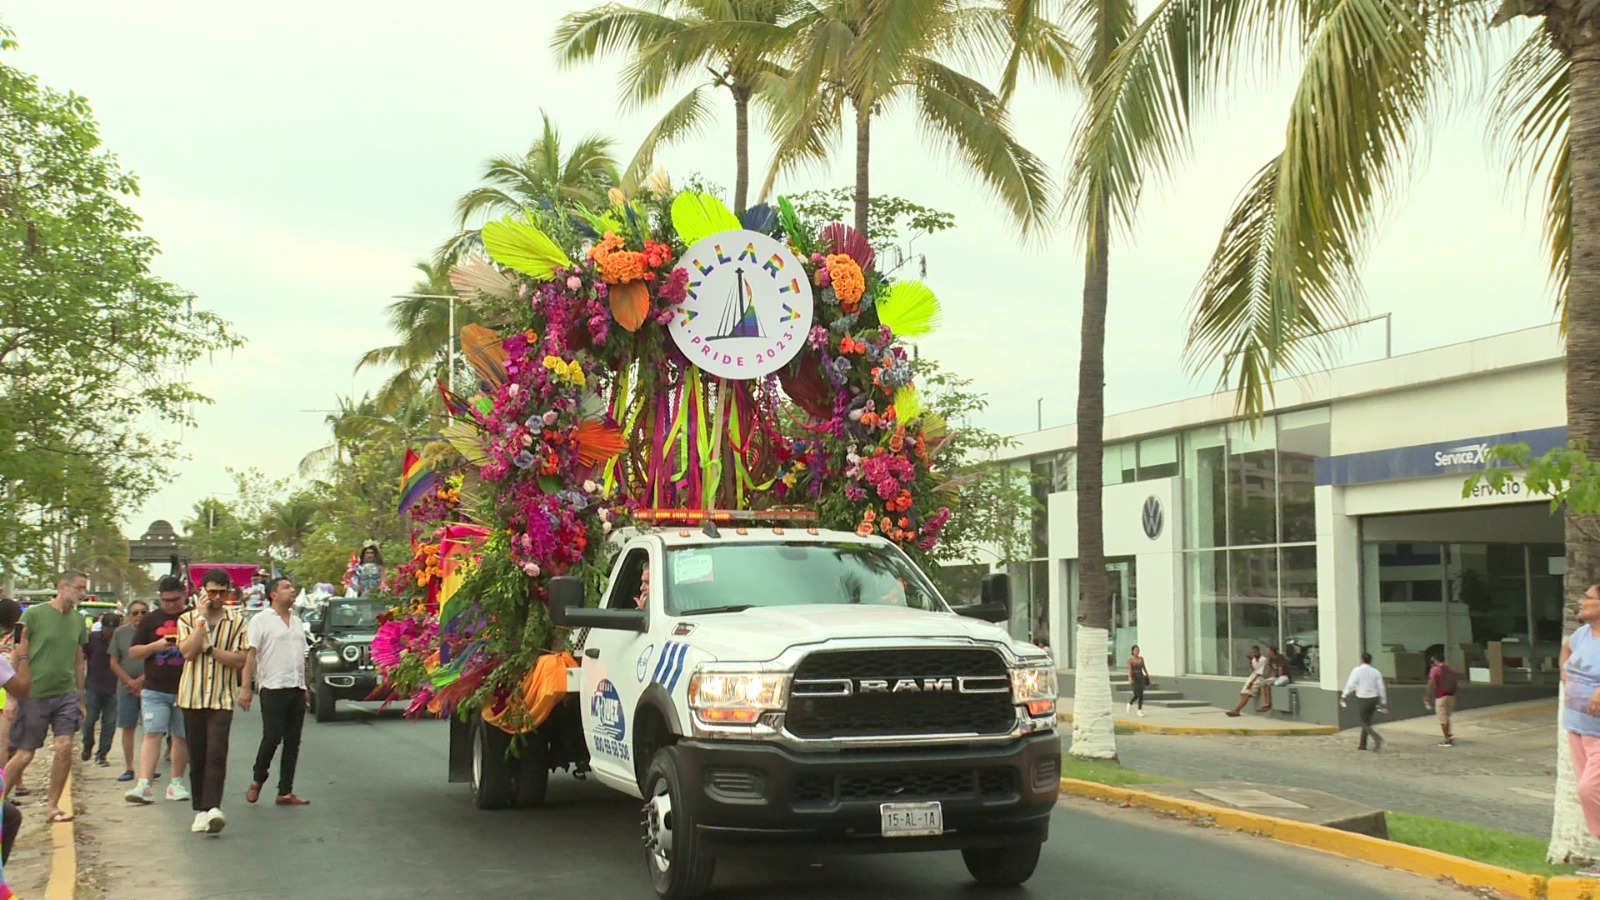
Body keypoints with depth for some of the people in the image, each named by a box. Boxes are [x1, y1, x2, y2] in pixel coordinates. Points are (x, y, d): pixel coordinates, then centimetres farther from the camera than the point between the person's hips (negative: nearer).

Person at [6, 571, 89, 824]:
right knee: (25, 754, 1)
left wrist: (81, 699, 18)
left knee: (64, 747, -8)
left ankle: (52, 804, 4)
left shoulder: (78, 620, 10)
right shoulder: (34, 614, -6)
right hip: (34, 695, -4)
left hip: (66, 694, 4)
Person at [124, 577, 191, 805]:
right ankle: (144, 784, -15)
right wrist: (155, 646, -10)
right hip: (154, 689, 0)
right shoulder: (150, 619, 9)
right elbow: (133, 651, 8)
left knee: (182, 737, 6)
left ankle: (176, 783, 18)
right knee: (152, 734, -10)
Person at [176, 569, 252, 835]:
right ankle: (201, 809, 14)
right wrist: (202, 619, -9)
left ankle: (212, 808, -22)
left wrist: (209, 648, -12)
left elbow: (240, 660, -5)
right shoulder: (187, 619, 7)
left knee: (216, 754, -13)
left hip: (222, 697, -2)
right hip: (192, 696, 2)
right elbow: (187, 652, -10)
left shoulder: (237, 623, 5)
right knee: (197, 756, 6)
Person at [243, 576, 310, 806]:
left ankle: (285, 792, 8)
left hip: (297, 689, 6)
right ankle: (257, 780, 17)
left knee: (293, 742, 4)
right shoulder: (261, 620, -2)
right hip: (273, 688, -6)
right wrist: (246, 688, -15)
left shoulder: (296, 621, 19)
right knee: (272, 737, -7)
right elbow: (249, 654, -8)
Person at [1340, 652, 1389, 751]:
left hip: (1363, 699, -5)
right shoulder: (1376, 672, 3)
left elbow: (1350, 685, -12)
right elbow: (1381, 688, 4)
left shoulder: (1357, 670, -8)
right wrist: (1383, 702, 13)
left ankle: (1377, 737, -24)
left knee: (1365, 723, 2)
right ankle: (1362, 745, 25)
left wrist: (1343, 697, -5)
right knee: (1367, 721, 18)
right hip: (1374, 698, 5)